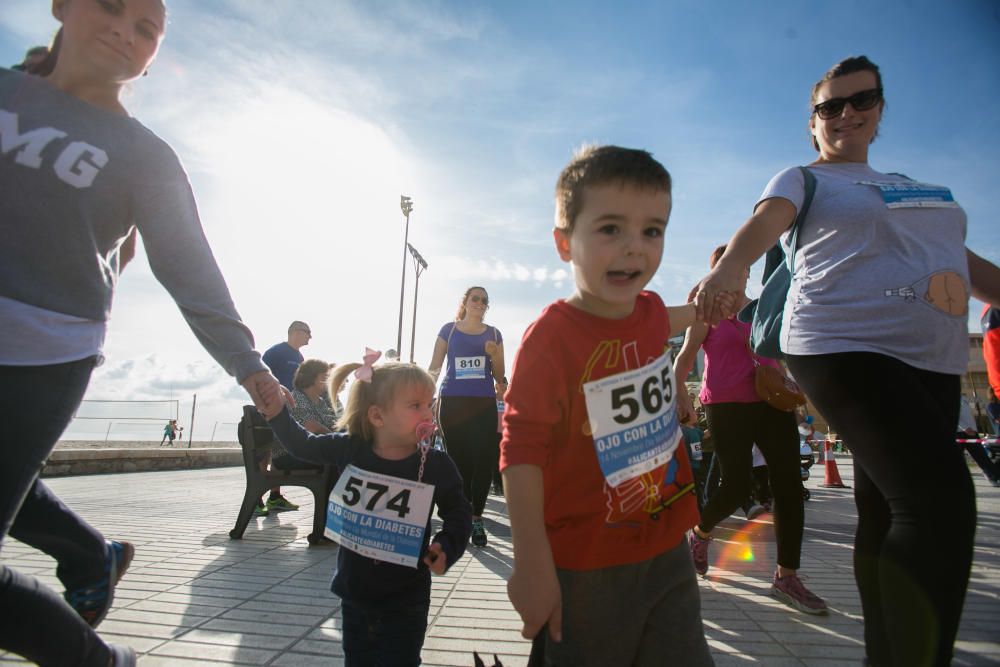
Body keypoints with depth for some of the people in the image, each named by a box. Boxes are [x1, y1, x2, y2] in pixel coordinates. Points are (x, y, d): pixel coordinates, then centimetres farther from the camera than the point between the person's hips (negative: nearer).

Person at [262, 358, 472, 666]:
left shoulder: (436, 464, -18)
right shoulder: (350, 449, -12)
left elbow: (459, 513, -5)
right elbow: (303, 444, 5)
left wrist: (447, 547, -21)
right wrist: (275, 413, -8)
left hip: (405, 598, -3)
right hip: (354, 590, 3)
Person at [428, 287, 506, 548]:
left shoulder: (493, 333, 12)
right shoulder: (449, 329, 9)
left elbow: (499, 376, 12)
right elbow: (434, 367, 8)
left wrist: (494, 355, -8)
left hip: (484, 404, 1)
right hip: (453, 402, -1)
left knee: (483, 461, -5)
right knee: (458, 461, 1)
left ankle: (476, 518, 7)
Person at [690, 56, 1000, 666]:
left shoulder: (915, 187, 25)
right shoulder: (804, 180, 6)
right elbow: (766, 221, -16)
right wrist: (730, 267, -37)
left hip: (933, 359, 7)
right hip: (846, 347, -6)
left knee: (889, 511, 11)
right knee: (941, 503, -19)